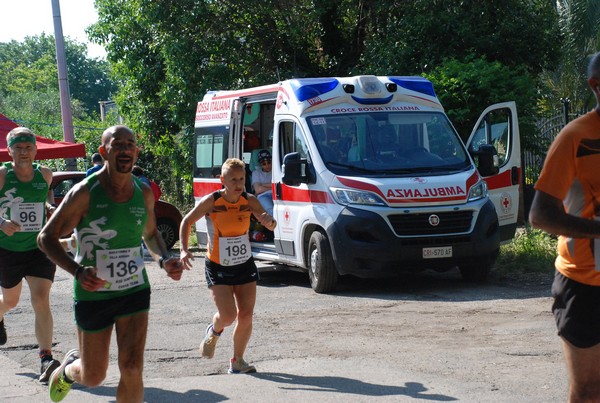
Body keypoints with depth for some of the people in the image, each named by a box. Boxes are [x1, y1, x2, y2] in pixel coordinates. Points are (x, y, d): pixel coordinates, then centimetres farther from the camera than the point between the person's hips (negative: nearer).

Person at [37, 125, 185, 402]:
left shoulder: (144, 193, 1)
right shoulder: (85, 193, -14)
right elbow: (46, 238, -11)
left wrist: (164, 260, -2)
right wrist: (78, 271, -28)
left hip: (134, 292, 3)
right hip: (93, 294, -3)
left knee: (132, 369, -12)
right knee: (93, 377, 12)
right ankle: (69, 366, 49)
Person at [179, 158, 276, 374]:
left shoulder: (249, 200, -7)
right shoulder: (211, 201, -14)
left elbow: (271, 226, -9)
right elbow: (187, 222, -3)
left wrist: (269, 220, -33)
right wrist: (184, 250, -16)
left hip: (245, 265, 3)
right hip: (218, 267, -3)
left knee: (246, 315, 0)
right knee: (228, 315, -13)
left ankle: (237, 362, 17)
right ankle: (214, 332, 24)